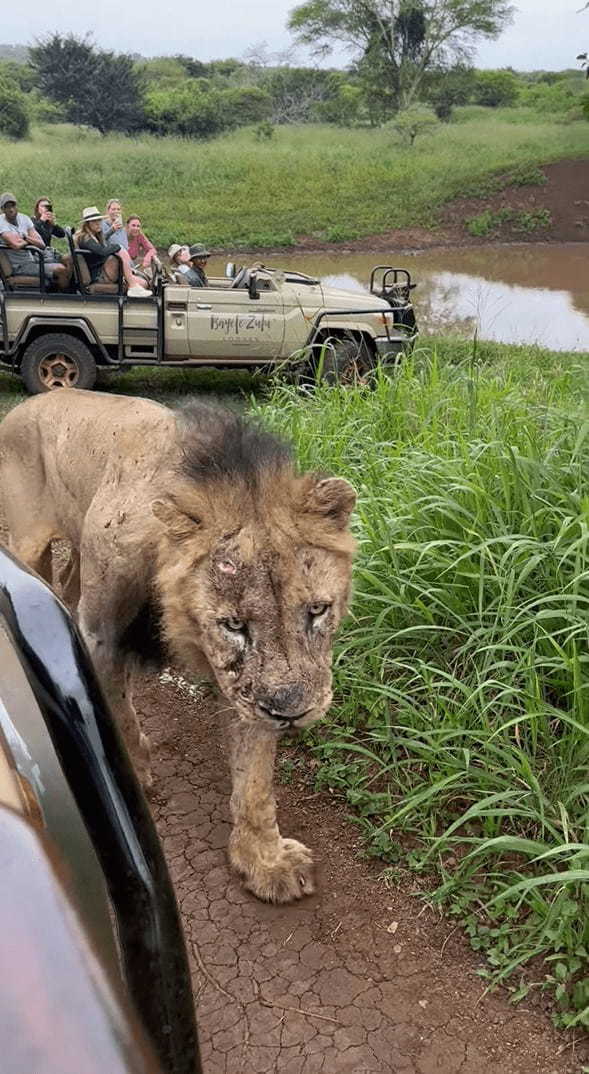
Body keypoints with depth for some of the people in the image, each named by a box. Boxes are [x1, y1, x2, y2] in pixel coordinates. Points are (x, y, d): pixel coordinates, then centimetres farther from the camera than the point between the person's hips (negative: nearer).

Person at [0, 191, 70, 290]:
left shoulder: (24, 218, 7)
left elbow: (42, 244, -1)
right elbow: (16, 245, -29)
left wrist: (25, 237, -19)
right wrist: (29, 241, -8)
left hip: (31, 259, 8)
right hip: (19, 267, -8)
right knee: (61, 270, -19)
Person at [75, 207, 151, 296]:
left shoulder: (97, 237, 23)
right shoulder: (84, 238, -10)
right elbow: (102, 251, -27)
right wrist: (117, 246, -10)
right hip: (96, 276, -10)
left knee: (143, 283, -3)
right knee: (123, 254, -27)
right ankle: (133, 288, -27)